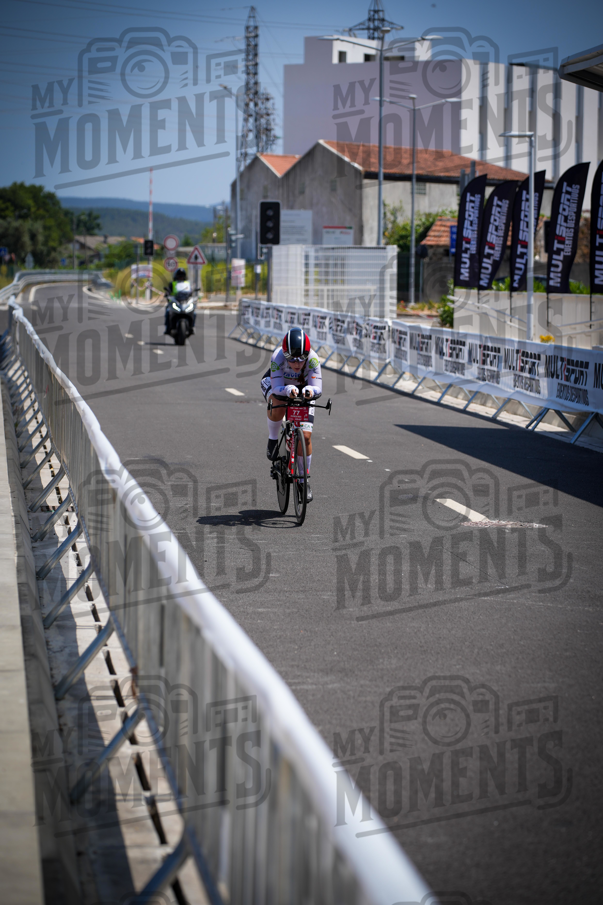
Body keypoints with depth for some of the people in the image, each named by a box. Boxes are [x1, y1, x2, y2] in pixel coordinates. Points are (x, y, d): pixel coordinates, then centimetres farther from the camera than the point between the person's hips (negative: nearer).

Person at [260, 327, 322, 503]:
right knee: (277, 407, -38)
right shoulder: (278, 357, -37)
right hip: (276, 384, -1)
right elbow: (277, 387, -39)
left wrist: (310, 390, -58)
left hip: (302, 390, 1)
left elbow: (318, 388, -36)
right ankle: (273, 439, -7)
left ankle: (304, 479, 7)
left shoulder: (312, 359, -34)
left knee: (305, 436, -10)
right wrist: (289, 390, -59)